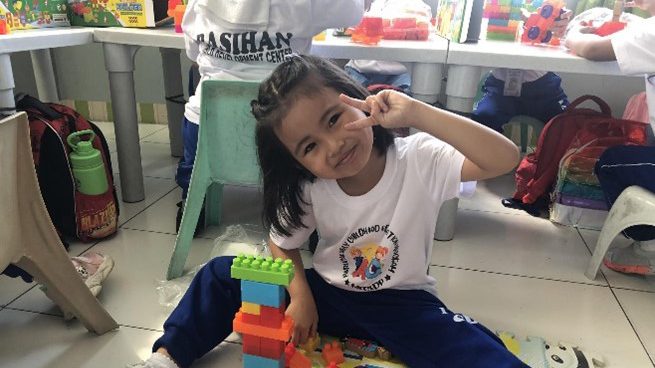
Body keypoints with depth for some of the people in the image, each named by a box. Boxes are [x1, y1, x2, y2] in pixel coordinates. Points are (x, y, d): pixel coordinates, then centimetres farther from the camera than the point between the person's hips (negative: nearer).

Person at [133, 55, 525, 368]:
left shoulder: (420, 159, -22)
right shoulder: (309, 189, -13)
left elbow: (506, 159, -35)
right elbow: (282, 244, 3)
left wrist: (417, 113, -43)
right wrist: (300, 295, -13)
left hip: (402, 304, -2)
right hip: (327, 294, 3)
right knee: (222, 275, -3)